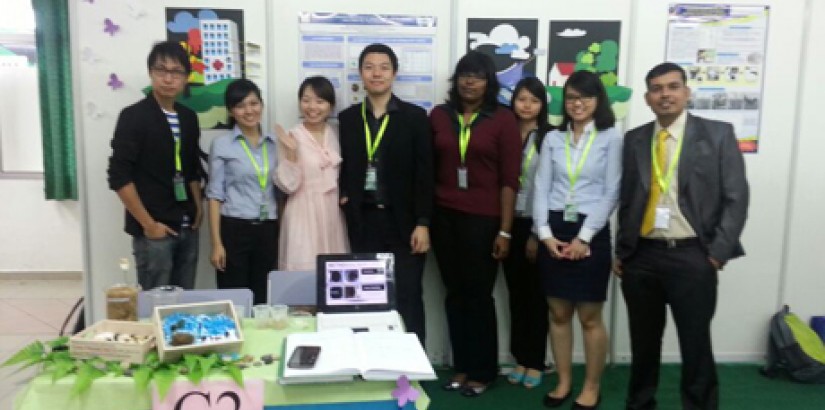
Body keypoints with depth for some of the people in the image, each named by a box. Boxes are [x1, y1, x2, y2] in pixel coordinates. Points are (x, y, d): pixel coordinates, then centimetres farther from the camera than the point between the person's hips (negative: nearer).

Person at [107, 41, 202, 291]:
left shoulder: (189, 118, 11)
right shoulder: (134, 116, -8)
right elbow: (119, 177, -12)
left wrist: (198, 208, 7)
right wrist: (148, 224, -13)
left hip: (187, 228, 6)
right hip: (153, 230, -6)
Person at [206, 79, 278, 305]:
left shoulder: (274, 144, 9)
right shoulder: (222, 144, 0)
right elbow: (215, 195, -2)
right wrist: (216, 243, -8)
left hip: (268, 230, 3)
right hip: (234, 229, -3)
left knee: (263, 299, 9)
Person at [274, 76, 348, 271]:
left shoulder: (336, 134, 6)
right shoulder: (292, 137, -8)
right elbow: (288, 185, -13)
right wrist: (290, 152, -23)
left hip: (333, 213, 5)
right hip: (305, 214, -4)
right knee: (304, 270, -3)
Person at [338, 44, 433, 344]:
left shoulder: (414, 116, 0)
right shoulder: (347, 118, 9)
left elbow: (424, 173, -4)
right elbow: (344, 168, 14)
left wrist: (422, 224, -9)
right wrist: (344, 197, -6)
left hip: (403, 221, -2)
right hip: (363, 221, 3)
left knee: (407, 300, 2)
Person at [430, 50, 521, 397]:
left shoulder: (503, 120, -3)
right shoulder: (439, 115, 6)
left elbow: (509, 179, -4)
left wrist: (505, 230, -7)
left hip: (483, 220, -3)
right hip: (444, 217, 3)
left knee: (478, 294, 5)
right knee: (455, 293, 9)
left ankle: (483, 371, 22)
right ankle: (461, 367, 24)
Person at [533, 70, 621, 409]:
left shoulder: (611, 139, -1)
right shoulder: (553, 139, 8)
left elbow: (611, 193, -6)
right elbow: (541, 189, 4)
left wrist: (584, 238, -11)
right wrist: (545, 233, -7)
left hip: (590, 233, -3)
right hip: (554, 232, 3)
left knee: (590, 317, 5)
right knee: (558, 313, 10)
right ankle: (563, 382, 24)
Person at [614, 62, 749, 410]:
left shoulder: (717, 133, 2)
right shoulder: (634, 140, 9)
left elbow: (736, 198, -2)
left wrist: (718, 252, -8)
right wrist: (621, 251, 8)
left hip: (693, 256, -3)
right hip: (641, 256, 3)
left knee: (696, 344, 5)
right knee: (644, 342, 14)